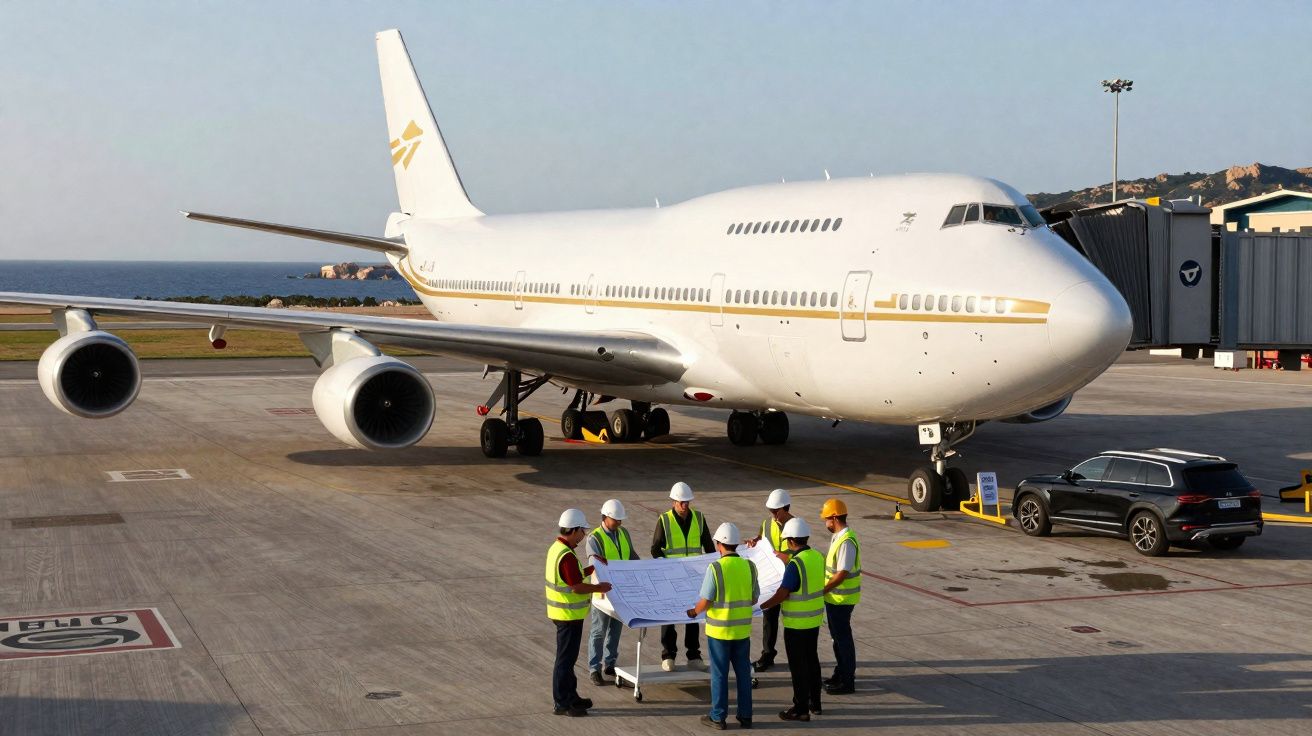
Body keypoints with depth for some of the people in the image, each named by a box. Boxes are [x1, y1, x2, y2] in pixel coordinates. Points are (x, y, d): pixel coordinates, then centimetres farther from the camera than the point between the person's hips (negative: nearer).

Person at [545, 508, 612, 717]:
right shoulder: (567, 556, -25)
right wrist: (599, 588, -12)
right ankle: (562, 703, 7)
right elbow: (577, 587, -25)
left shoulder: (556, 548, 7)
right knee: (566, 658, -1)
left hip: (561, 612, 10)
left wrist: (590, 570, 12)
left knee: (568, 657, 19)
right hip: (569, 615, -10)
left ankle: (571, 696, 30)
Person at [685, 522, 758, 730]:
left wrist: (694, 612, 5)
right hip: (743, 629, 4)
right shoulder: (749, 566, -3)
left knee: (719, 674, 7)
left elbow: (706, 601, -15)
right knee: (743, 672, 13)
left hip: (719, 629, -4)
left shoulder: (715, 568, -17)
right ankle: (745, 715, 19)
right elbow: (754, 599, 6)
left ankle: (718, 717, 14)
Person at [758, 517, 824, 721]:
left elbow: (781, 594, -20)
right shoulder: (818, 557, 0)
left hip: (796, 624, -8)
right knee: (812, 661, 19)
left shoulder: (795, 564, -24)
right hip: (814, 620, 8)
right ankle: (814, 703, 30)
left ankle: (801, 709, 9)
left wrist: (760, 607, -7)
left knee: (798, 666, 2)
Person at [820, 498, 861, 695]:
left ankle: (847, 681, 8)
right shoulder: (837, 537, 8)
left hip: (841, 599, -10)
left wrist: (822, 591, -21)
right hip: (834, 597, 10)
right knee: (837, 636, 20)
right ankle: (841, 673, 33)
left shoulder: (846, 542, -24)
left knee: (843, 638, -1)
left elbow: (842, 574, -27)